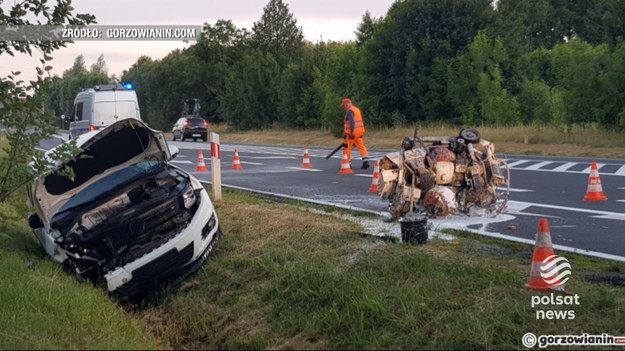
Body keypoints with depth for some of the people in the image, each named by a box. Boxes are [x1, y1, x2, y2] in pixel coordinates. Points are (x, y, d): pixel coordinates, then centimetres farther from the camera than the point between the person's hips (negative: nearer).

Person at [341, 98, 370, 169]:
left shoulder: (350, 111, -12)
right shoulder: (357, 109, 17)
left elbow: (352, 122, -25)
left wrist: (352, 132, -29)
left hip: (352, 133, -8)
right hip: (359, 132, 8)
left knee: (348, 148, 4)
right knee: (361, 147, 4)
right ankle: (366, 161, -9)